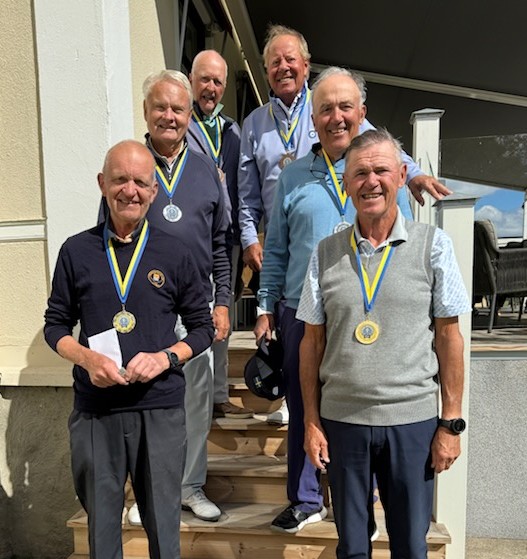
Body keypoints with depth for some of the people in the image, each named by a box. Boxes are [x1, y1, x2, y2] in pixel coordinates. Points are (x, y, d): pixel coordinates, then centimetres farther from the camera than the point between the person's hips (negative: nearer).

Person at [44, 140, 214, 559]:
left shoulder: (176, 255, 0)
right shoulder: (76, 251, 2)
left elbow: (202, 327, 5)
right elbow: (56, 325, 8)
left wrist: (165, 358, -12)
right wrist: (87, 357, -11)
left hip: (161, 409, 0)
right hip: (94, 410, 1)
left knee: (163, 524, 12)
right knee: (100, 523, 16)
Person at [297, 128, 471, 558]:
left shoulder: (433, 244, -3)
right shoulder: (326, 253, 1)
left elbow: (448, 336, 0)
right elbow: (312, 341, 4)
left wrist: (451, 422, -2)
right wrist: (311, 421, 3)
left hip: (412, 420, -1)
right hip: (341, 420, 2)